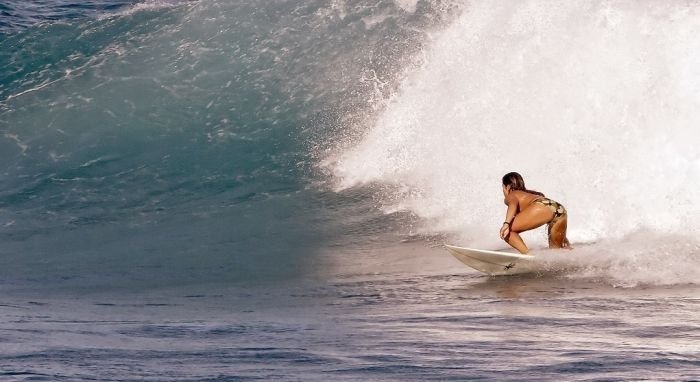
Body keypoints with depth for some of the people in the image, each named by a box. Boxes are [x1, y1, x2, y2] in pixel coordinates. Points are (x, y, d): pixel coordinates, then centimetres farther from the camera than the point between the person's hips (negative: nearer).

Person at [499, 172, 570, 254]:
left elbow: (513, 204, -3)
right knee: (556, 250, 25)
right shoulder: (532, 194, 42)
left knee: (507, 231, 1)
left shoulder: (511, 196, 22)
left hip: (542, 208, -7)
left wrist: (506, 223, -20)